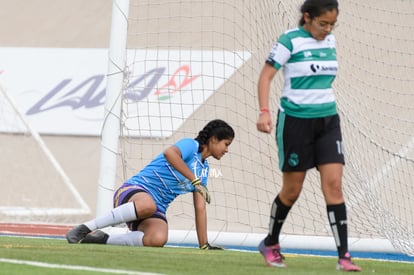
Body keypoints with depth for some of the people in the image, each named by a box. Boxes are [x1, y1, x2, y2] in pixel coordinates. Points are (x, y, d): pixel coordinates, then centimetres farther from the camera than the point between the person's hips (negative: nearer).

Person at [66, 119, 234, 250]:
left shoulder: (204, 169, 23)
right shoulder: (191, 145, -2)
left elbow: (200, 208, 24)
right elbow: (169, 153, -26)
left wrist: (204, 245, 17)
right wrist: (195, 180, -27)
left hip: (157, 209, 6)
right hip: (133, 191, -6)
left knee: (158, 239, -30)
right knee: (148, 205, -45)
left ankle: (103, 239, -17)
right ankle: (85, 228, -34)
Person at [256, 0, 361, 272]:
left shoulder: (330, 41, 7)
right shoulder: (290, 41, -10)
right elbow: (266, 75, -12)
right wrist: (264, 111, -22)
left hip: (328, 121, 5)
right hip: (296, 120, -4)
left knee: (334, 184, -8)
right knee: (292, 190, 4)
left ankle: (344, 256, -11)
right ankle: (270, 244, 28)